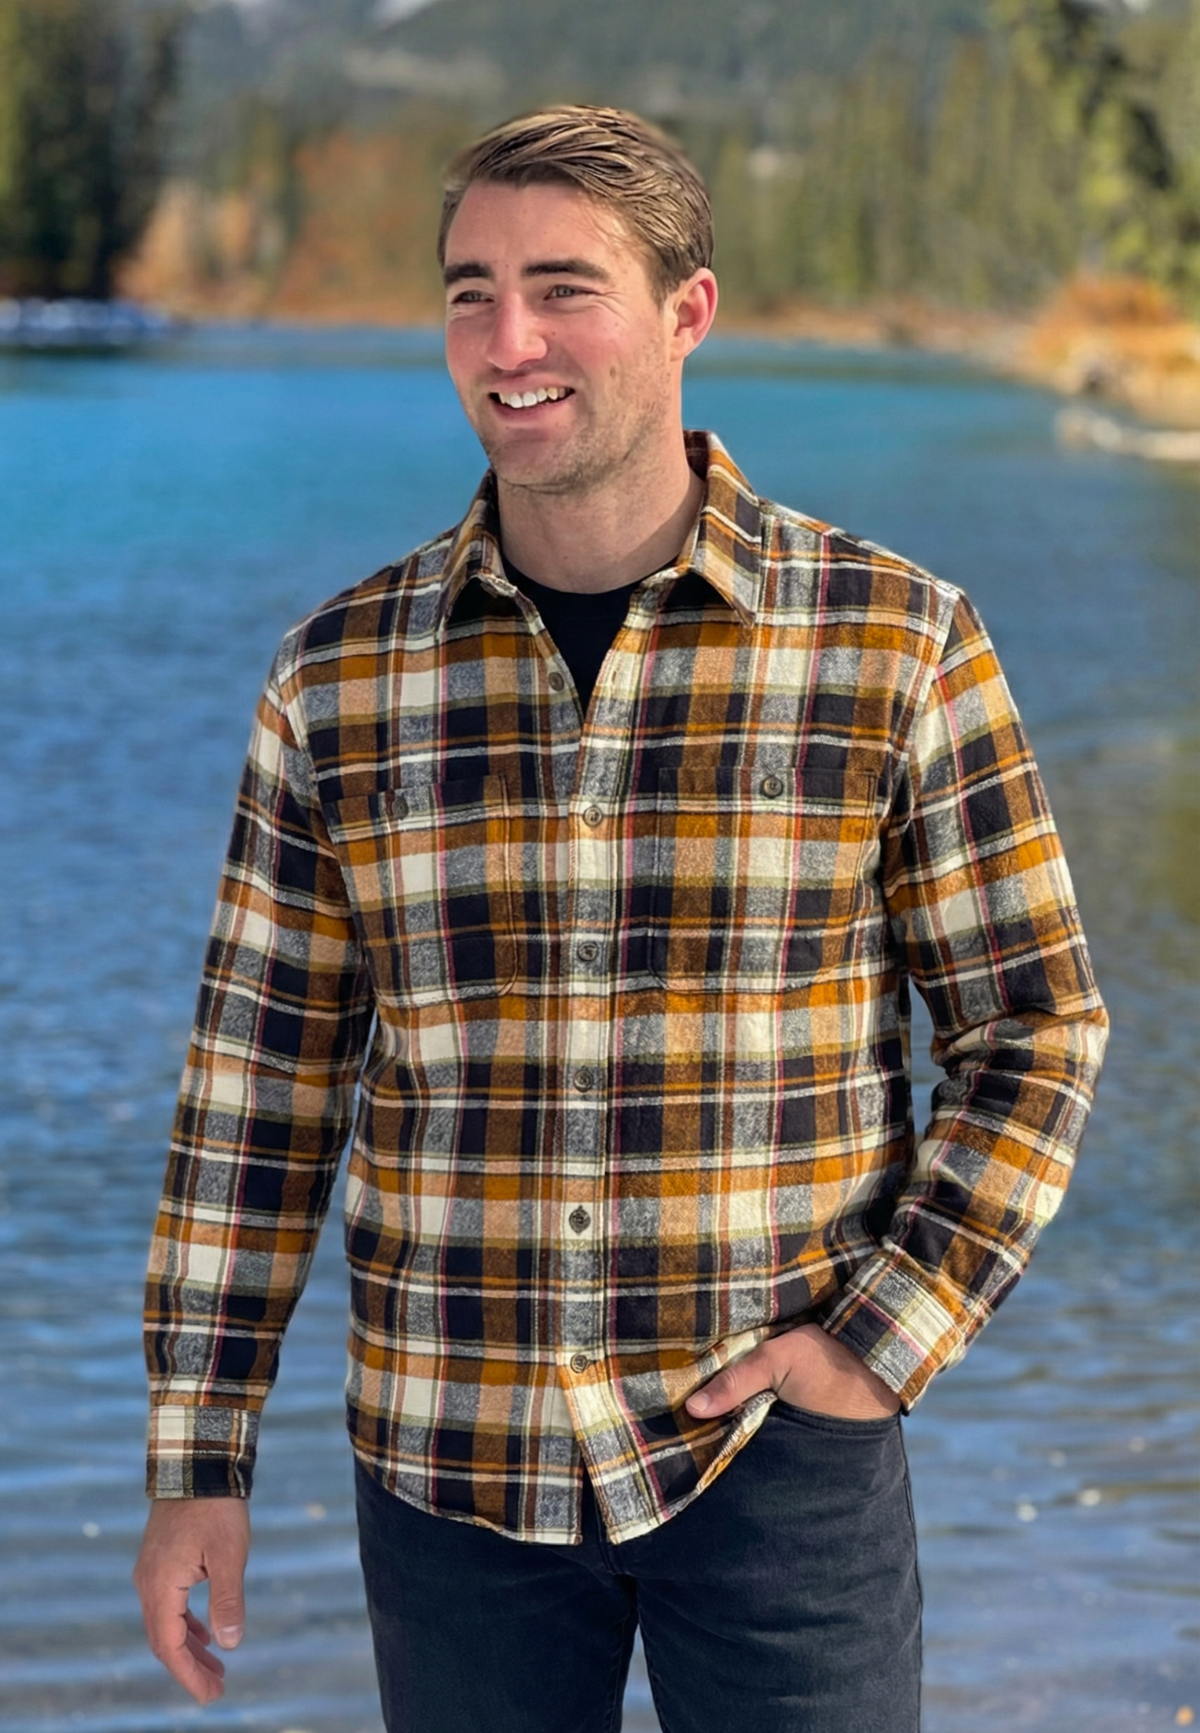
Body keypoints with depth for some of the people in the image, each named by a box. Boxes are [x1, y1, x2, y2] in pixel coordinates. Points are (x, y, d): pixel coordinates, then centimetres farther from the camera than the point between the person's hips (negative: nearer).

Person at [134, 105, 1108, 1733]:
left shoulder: (900, 644, -5)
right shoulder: (341, 677, 0)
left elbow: (1034, 1025, 0)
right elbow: (257, 1082, 3)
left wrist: (885, 1342, -9)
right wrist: (199, 1462, 3)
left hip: (780, 1458, -1)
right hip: (448, 1467, 2)